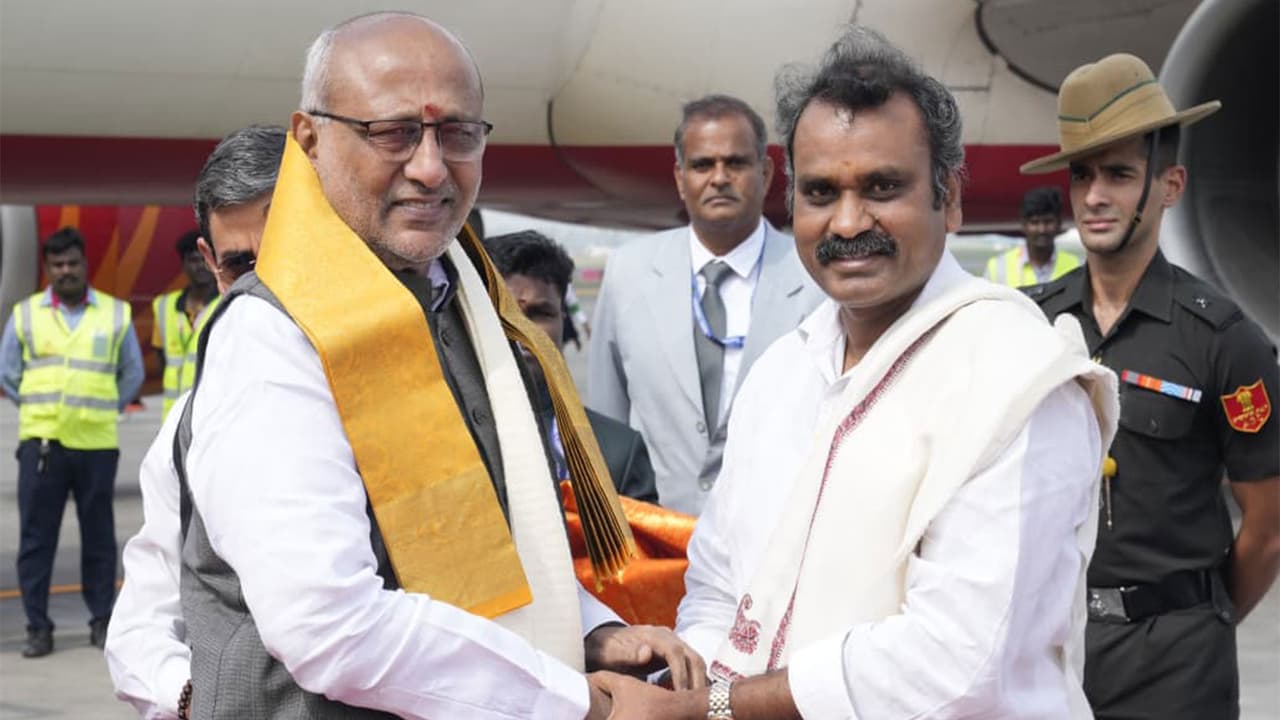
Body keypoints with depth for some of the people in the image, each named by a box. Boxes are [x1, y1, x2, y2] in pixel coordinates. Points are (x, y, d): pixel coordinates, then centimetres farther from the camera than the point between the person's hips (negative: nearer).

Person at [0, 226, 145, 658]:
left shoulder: (116, 314, 7)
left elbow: (132, 374, 15)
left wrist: (102, 410, 8)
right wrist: (41, 410, 8)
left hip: (96, 443, 0)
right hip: (41, 443, 0)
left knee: (98, 536, 5)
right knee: (36, 537, -1)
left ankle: (102, 621, 14)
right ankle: (38, 627, 5)